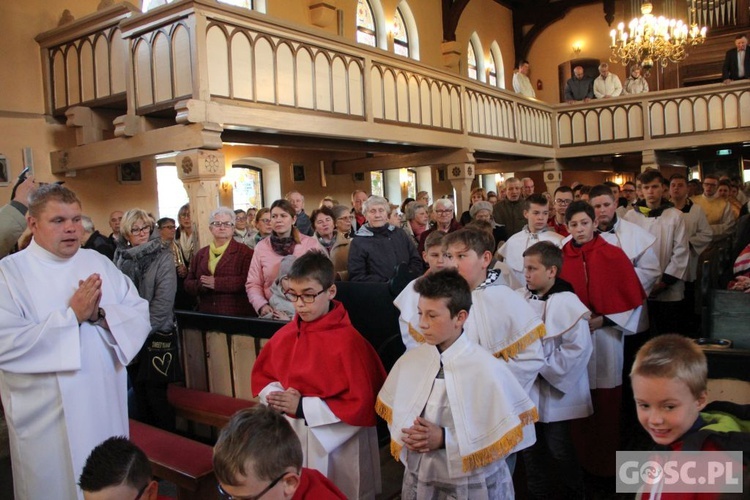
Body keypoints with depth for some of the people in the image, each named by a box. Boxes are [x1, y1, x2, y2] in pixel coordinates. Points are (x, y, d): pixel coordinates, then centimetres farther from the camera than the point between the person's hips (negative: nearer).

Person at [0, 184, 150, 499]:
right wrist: (71, 316, -20)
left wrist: (100, 315, -18)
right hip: (46, 416, -3)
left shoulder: (98, 263, 5)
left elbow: (141, 315, 0)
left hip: (106, 406, 4)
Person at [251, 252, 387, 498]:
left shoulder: (348, 341, -20)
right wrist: (277, 397, -10)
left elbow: (361, 404, -21)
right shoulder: (285, 335, 0)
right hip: (292, 438, 6)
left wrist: (303, 406, -21)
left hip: (336, 447, -5)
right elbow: (261, 375, 13)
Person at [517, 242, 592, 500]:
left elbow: (578, 348, -18)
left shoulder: (567, 304, -15)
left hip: (554, 393, -5)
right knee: (529, 447, 17)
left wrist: (543, 367, -16)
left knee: (559, 450, 7)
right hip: (525, 389, 6)